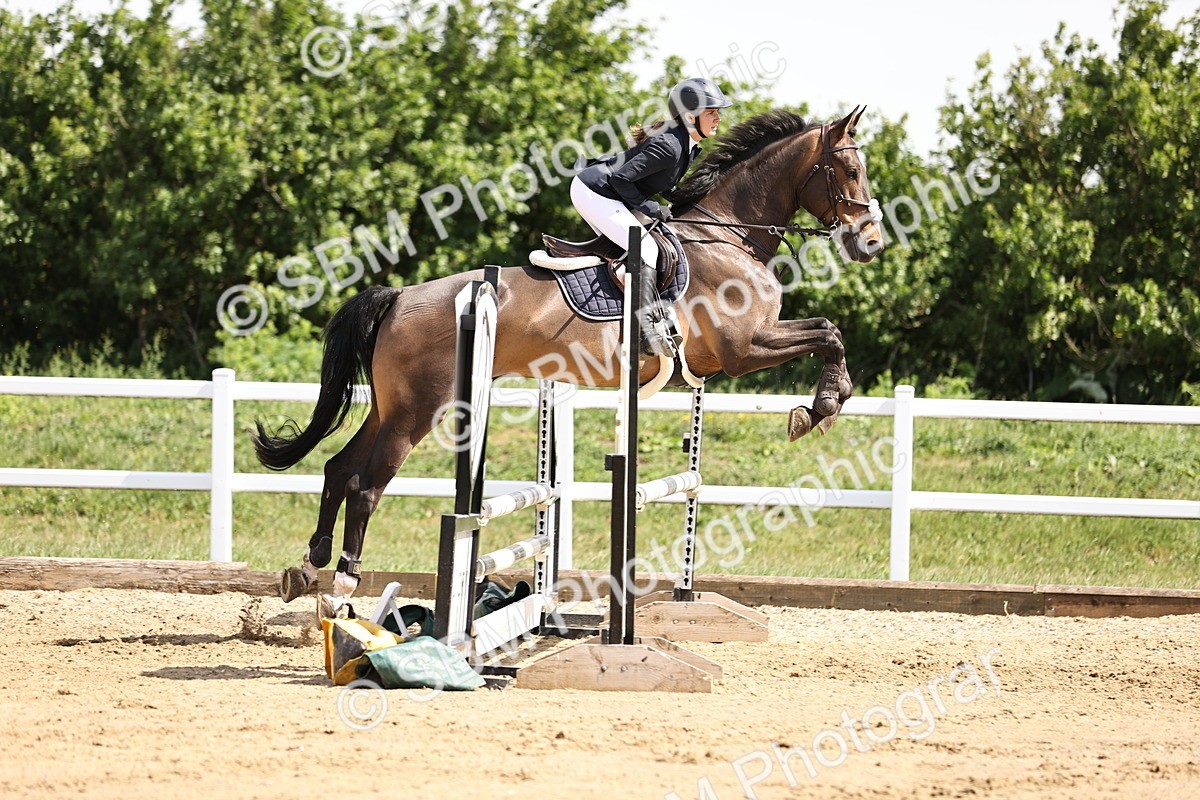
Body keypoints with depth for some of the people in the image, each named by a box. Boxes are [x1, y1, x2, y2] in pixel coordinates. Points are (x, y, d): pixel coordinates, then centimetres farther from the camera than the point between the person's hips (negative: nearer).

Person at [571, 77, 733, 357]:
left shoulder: (687, 146, 5)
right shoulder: (668, 146, -25)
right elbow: (621, 177, -26)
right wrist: (647, 207, -17)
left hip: (601, 192, 11)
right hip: (593, 191, -11)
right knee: (645, 248, -17)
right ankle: (652, 330, -16)